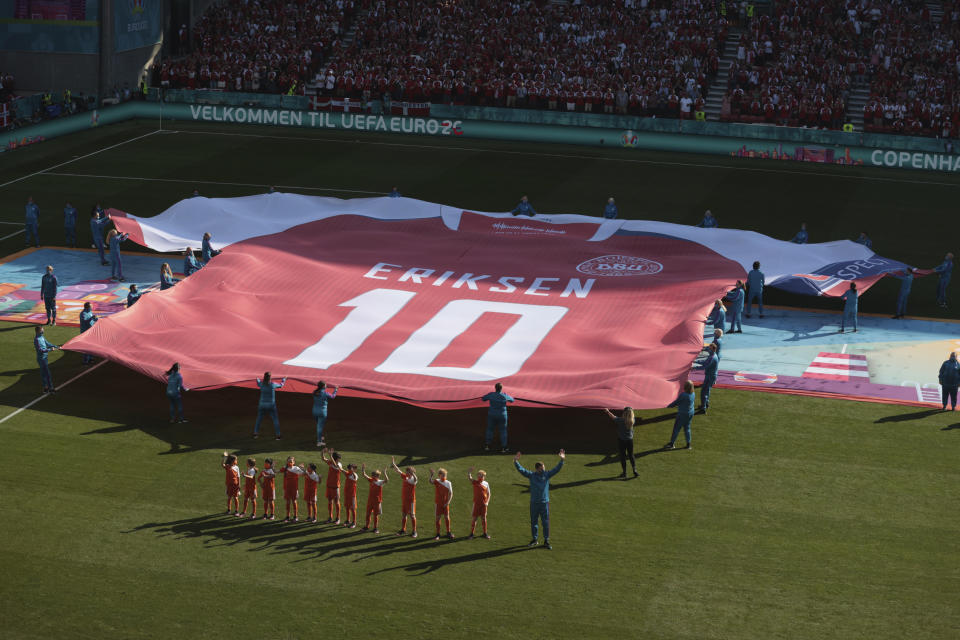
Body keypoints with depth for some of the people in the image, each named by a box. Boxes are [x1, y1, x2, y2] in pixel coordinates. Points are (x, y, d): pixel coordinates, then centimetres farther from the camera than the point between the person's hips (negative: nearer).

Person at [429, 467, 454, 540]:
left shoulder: (448, 483, -1)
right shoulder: (437, 482, -5)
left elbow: (450, 493, 0)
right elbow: (431, 482, -27)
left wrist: (448, 502, -11)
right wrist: (431, 475, -46)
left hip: (445, 503, 1)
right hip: (438, 503, -1)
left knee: (447, 517, 6)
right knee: (438, 518, 2)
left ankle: (448, 532, 20)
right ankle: (438, 534, 9)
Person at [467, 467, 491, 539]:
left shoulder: (486, 484, 4)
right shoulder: (475, 482, -1)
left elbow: (488, 493, 8)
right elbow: (469, 478, -17)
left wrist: (487, 502, -2)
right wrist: (470, 471, -32)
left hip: (484, 504, 2)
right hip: (476, 503, -2)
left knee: (483, 518, 9)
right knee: (475, 518, 2)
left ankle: (485, 533, 19)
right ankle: (471, 533, 11)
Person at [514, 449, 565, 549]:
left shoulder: (547, 474, 1)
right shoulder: (531, 475, 0)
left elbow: (556, 469, -5)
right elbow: (521, 469, -4)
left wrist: (562, 460, -17)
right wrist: (516, 461, -16)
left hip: (545, 503, -1)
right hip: (534, 503, 1)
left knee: (546, 522, 2)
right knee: (533, 522, 11)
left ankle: (546, 541, 11)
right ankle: (534, 540, 24)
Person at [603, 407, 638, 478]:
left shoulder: (621, 420, -20)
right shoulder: (632, 420, -9)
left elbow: (613, 417, -3)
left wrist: (607, 411, 14)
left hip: (621, 440, -3)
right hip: (630, 440, 4)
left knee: (623, 456, 6)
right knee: (631, 455, 15)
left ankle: (624, 472, 10)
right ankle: (634, 470, 5)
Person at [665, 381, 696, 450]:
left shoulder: (683, 395, -26)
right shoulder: (692, 394, -3)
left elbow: (676, 402, -13)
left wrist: (669, 405, 4)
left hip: (683, 414, -7)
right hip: (690, 413, 7)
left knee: (676, 428, 5)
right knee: (687, 428, 17)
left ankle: (671, 443, 14)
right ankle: (689, 443, 18)